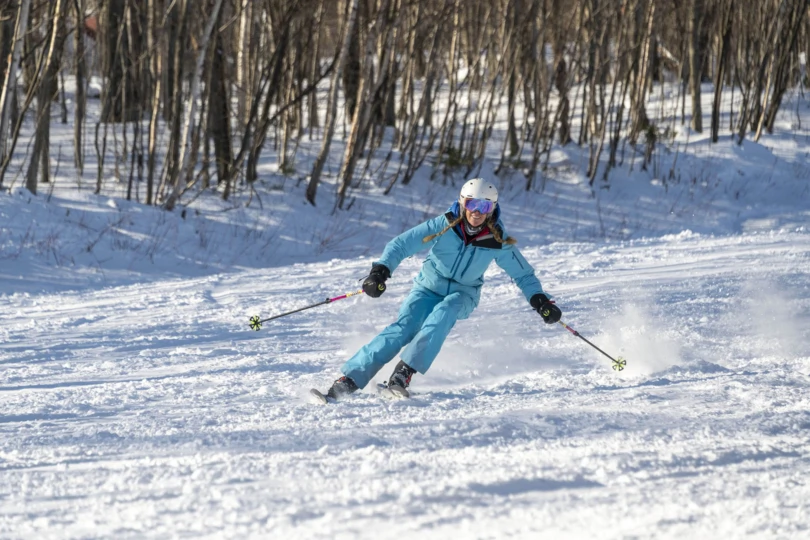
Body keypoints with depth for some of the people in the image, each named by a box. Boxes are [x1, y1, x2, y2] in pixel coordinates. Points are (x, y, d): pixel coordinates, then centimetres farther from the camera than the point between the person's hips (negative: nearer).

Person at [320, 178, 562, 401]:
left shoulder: (498, 242, -13)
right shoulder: (444, 226, -17)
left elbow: (523, 274, 1)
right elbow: (401, 244, -18)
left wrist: (540, 300, -14)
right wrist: (381, 271, -33)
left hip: (462, 296, 1)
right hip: (429, 288, -1)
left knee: (443, 313, -35)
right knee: (403, 329, -25)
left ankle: (404, 372, -41)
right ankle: (349, 379, -30)